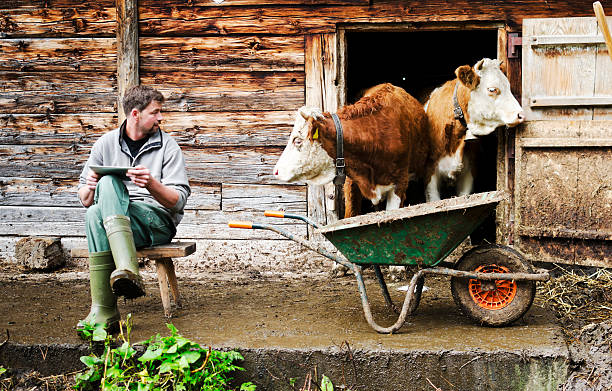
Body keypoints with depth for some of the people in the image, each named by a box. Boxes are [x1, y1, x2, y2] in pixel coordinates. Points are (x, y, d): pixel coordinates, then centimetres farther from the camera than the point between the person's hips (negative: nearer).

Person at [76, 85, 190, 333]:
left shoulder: (168, 147, 6)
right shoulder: (106, 143, 14)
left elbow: (178, 201, -2)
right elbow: (84, 199, 16)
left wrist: (152, 184, -22)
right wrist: (90, 187, -9)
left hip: (157, 222, -2)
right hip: (112, 220, 3)